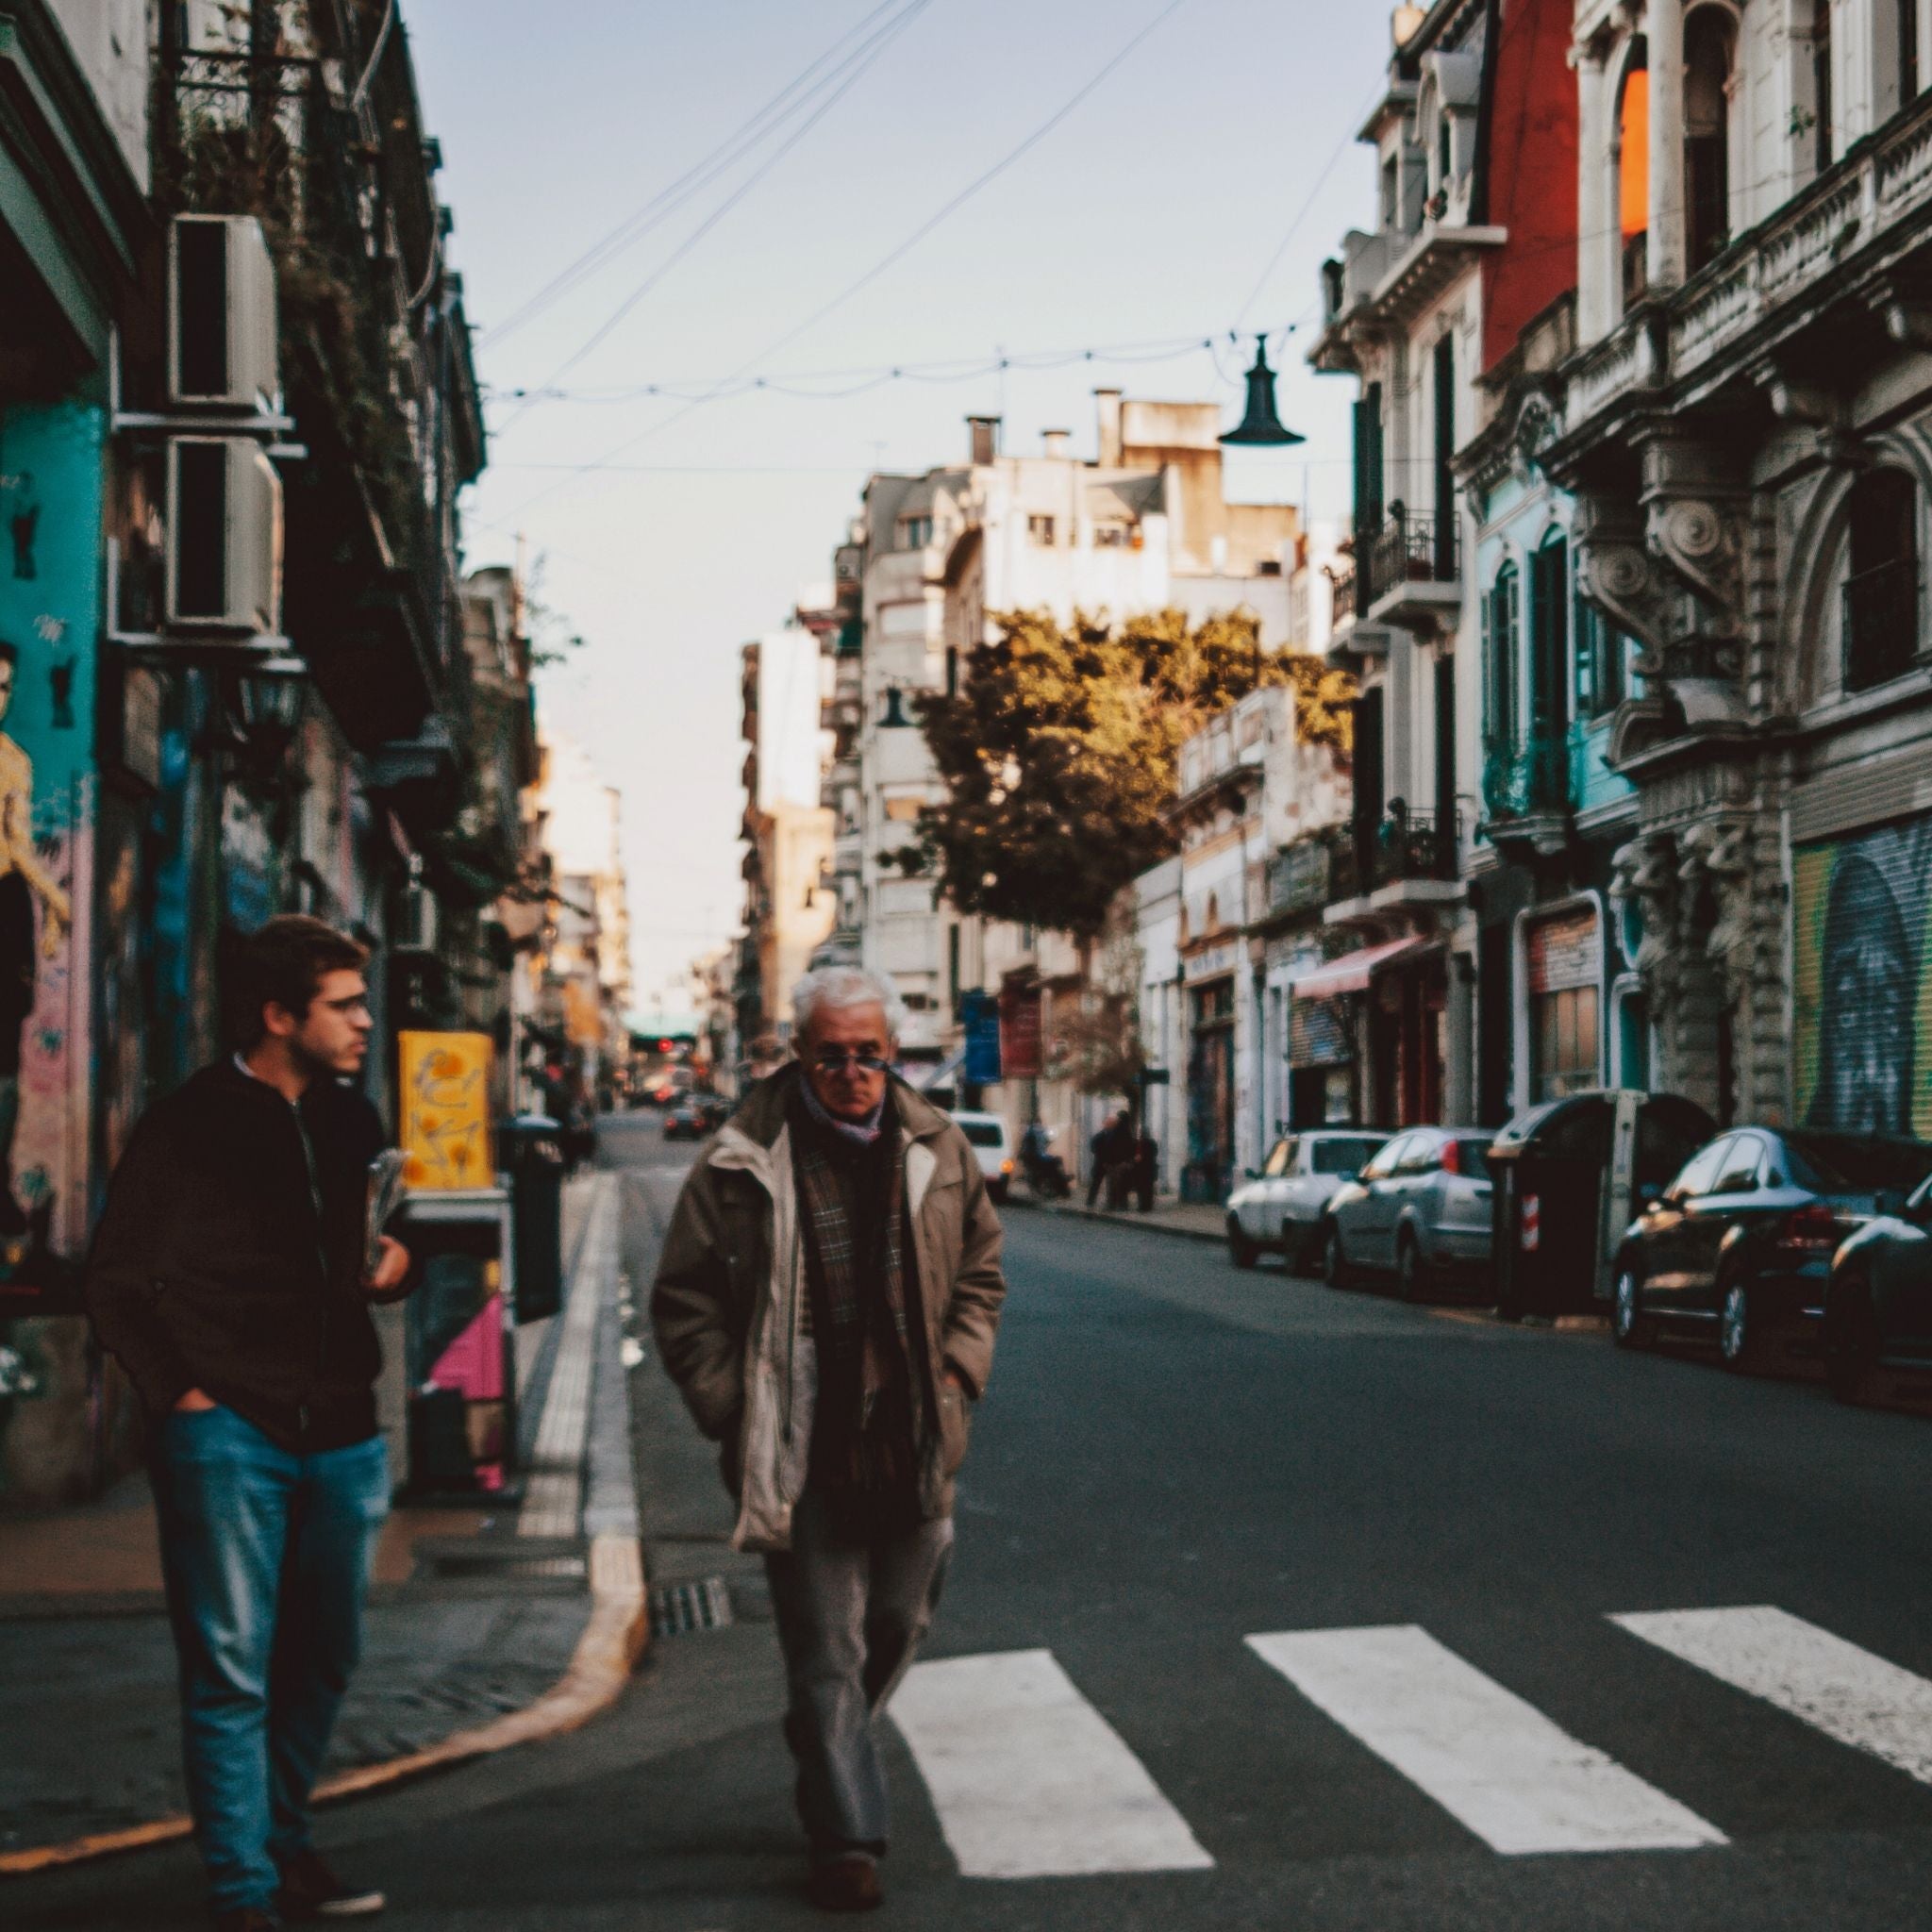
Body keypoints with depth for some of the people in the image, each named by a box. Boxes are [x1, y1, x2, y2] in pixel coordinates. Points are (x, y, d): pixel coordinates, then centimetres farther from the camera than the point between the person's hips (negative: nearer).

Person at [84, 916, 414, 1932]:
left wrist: (396, 1259, 3)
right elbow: (115, 1282, -5)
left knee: (321, 1659, 16)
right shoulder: (188, 1125, -7)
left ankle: (282, 1846, 33)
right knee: (232, 1672, -4)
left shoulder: (351, 1122, 11)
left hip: (340, 1434, 7)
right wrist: (179, 1395, -11)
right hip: (229, 1433, -7)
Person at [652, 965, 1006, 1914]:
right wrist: (733, 1412, -8)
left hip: (913, 1445, 4)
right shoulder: (742, 1168, -8)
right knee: (826, 1649, 0)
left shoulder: (938, 1152, 4)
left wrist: (957, 1375, 4)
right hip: (803, 1458, -4)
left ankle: (823, 1756, 45)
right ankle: (845, 1837, 9)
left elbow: (980, 1273, 16)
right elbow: (684, 1303, -2)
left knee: (898, 1625, 19)